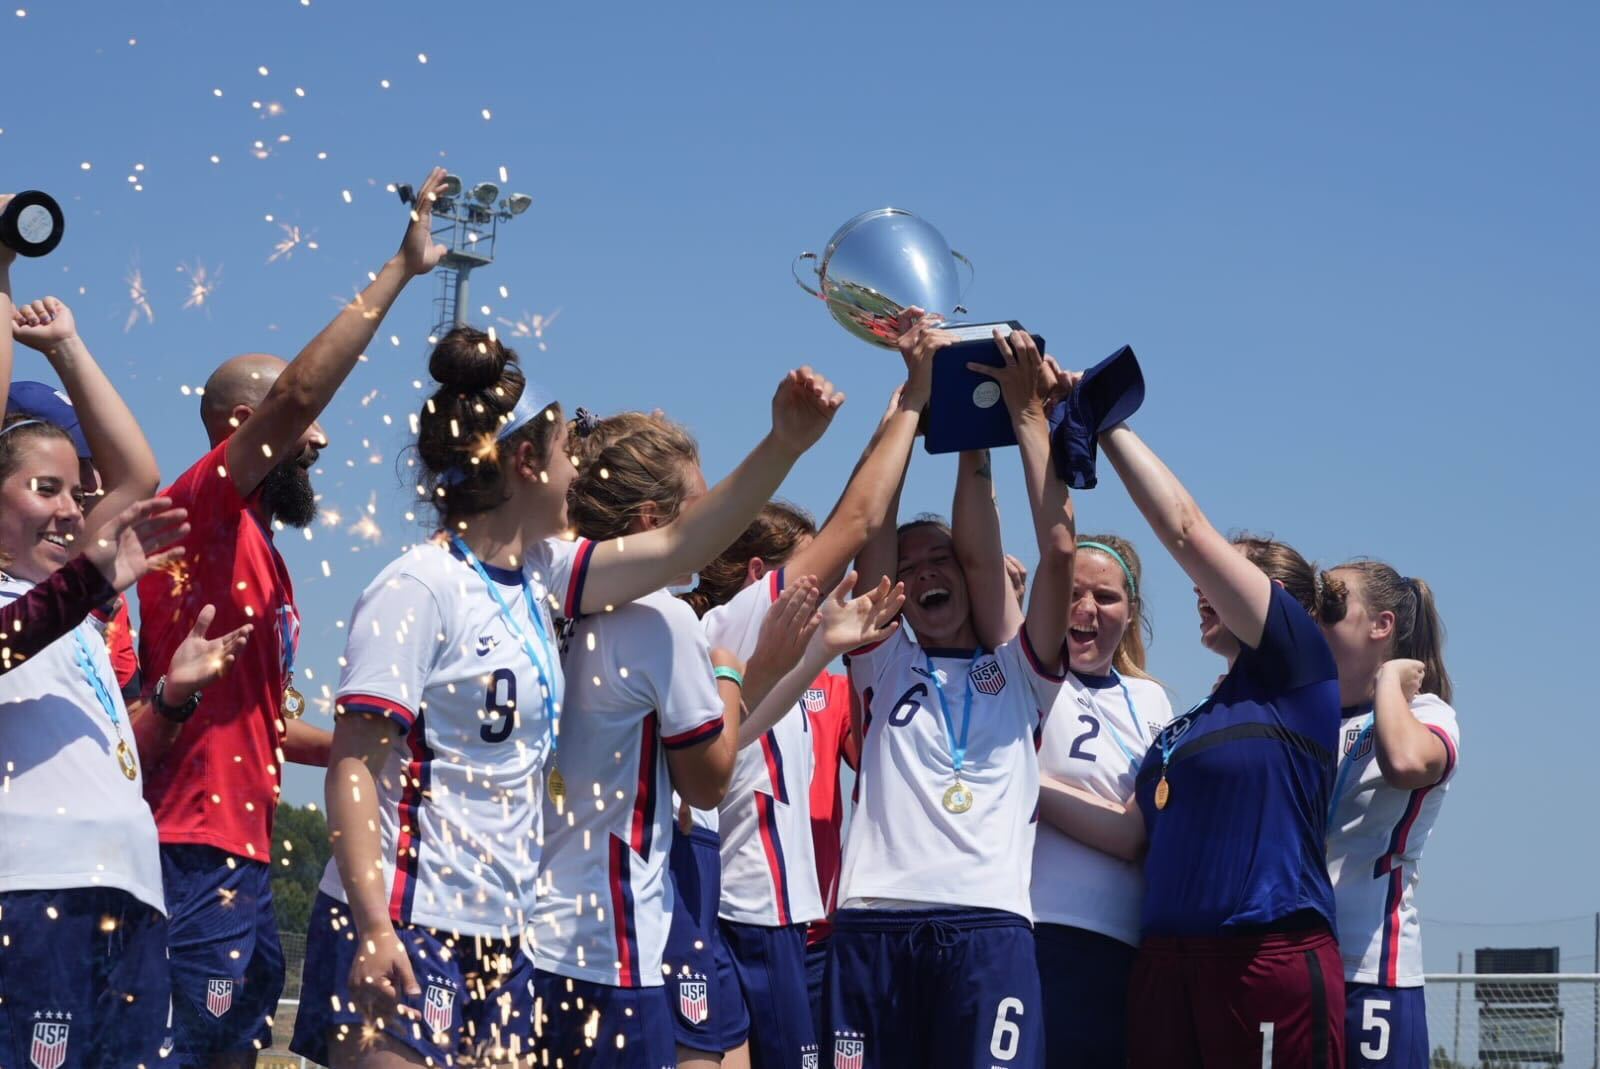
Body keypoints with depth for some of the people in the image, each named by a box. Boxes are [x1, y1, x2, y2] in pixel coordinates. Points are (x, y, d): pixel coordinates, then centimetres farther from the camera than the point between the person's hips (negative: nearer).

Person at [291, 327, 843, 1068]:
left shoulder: (536, 577, 12)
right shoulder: (418, 590, -12)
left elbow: (678, 548, 21)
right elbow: (353, 767, -16)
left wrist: (786, 442, 15)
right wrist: (374, 930, -24)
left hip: (498, 937, 9)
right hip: (403, 931, -9)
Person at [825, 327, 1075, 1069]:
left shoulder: (1019, 672, 18)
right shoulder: (884, 664, 20)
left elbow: (1058, 548, 5)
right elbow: (872, 528, 11)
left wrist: (1024, 412, 9)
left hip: (988, 924, -1)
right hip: (875, 923, 2)